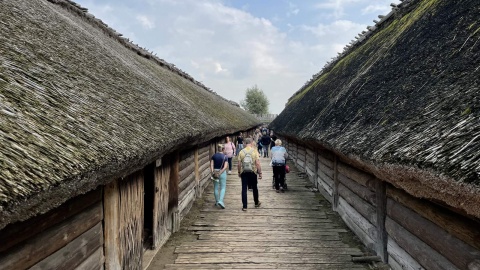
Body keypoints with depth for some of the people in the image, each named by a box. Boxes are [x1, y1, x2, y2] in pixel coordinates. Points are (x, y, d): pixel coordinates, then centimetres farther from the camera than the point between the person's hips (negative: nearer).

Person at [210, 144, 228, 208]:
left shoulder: (214, 156, 1)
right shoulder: (224, 156, -4)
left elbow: (211, 165, -9)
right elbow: (225, 166, -15)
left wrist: (212, 171, -14)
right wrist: (221, 171, -17)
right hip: (223, 172, -2)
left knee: (216, 188, 12)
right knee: (223, 188, 3)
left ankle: (217, 201, 21)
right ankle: (221, 201, -13)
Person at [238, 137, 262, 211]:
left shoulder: (241, 152, -3)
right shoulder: (254, 151, -8)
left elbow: (239, 164, -1)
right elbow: (258, 163, -11)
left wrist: (239, 172, 12)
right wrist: (260, 173, -4)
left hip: (244, 173, 0)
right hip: (253, 172, 0)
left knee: (244, 189, 4)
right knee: (255, 188, 18)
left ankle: (244, 206, 4)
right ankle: (256, 203, 34)